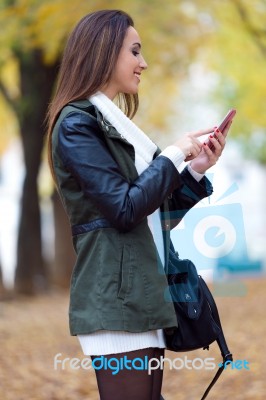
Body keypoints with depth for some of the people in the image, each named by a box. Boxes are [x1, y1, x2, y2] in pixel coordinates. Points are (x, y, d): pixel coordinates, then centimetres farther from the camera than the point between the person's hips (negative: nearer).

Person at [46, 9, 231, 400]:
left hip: (144, 296, 9)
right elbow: (125, 208, -17)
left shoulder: (118, 126, 20)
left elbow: (158, 215, 20)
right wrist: (175, 154, -6)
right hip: (114, 299, -9)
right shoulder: (77, 124, -8)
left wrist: (196, 170, 7)